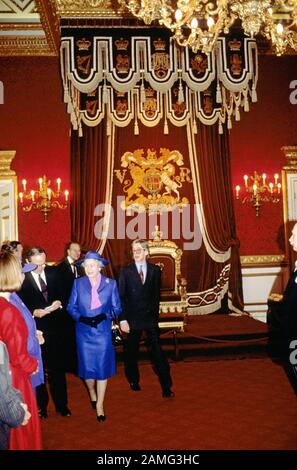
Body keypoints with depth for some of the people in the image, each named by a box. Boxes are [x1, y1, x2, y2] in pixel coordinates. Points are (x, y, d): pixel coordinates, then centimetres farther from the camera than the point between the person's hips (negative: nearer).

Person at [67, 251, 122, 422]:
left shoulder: (111, 284, -1)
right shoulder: (78, 283, 1)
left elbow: (117, 308, 1)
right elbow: (71, 307, 3)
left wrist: (104, 316, -16)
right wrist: (82, 318, -14)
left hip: (103, 332, 0)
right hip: (84, 333, 1)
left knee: (103, 367, 1)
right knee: (87, 367, 6)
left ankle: (100, 404, 16)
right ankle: (92, 393, 37)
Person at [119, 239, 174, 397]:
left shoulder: (155, 270, 2)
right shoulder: (126, 271, -2)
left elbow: (156, 294, 8)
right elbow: (121, 296, -4)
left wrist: (155, 315, 7)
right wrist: (123, 319, -9)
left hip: (150, 318, 0)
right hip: (132, 318, 0)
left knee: (157, 351, -2)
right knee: (131, 352, 11)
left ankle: (166, 387, 4)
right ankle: (134, 381, 31)